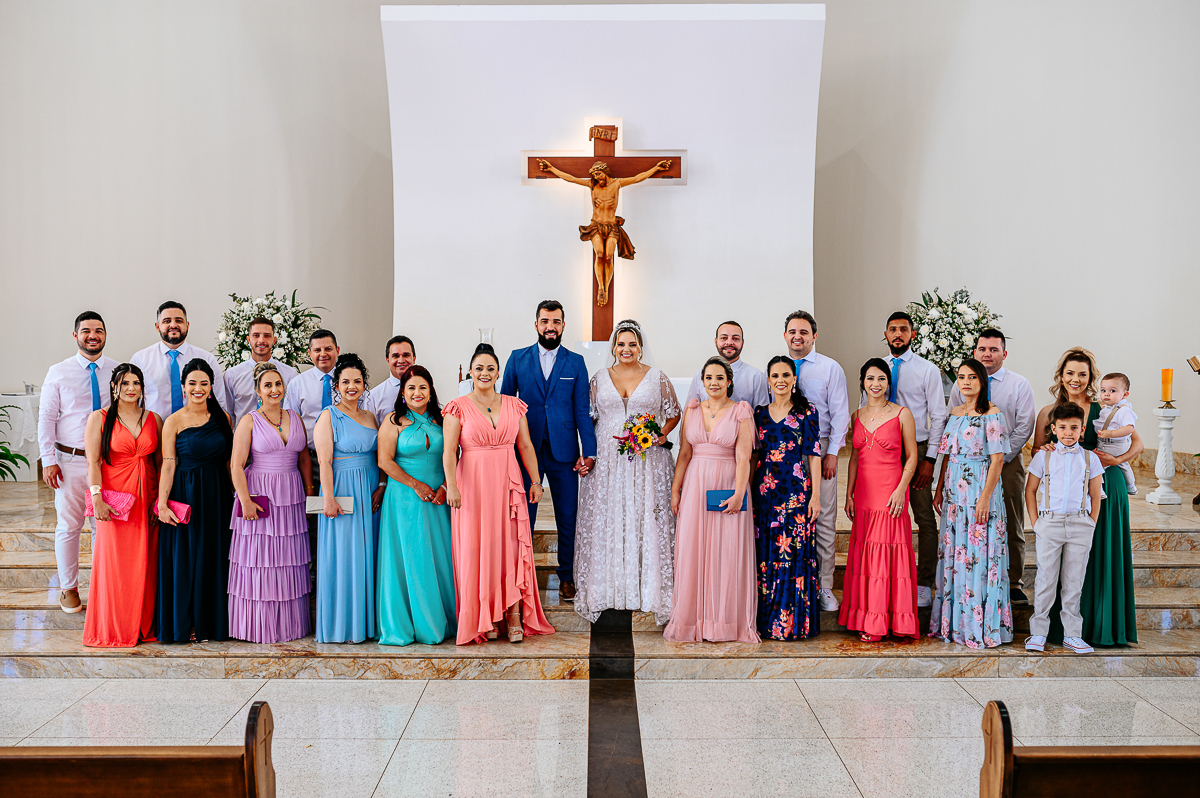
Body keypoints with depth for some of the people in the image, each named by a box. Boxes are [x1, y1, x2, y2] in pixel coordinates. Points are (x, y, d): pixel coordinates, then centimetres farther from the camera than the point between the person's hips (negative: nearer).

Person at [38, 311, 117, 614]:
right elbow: (46, 417, 1)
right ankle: (68, 588, 21)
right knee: (68, 525, 6)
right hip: (70, 460, -1)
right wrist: (48, 460, -5)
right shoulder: (58, 372, 1)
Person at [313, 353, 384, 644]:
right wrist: (329, 498, -18)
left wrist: (381, 488, -1)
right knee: (342, 556, -2)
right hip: (342, 491, -6)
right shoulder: (328, 416, -4)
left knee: (367, 555, 8)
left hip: (370, 494, 6)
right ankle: (340, 624, 7)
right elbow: (324, 461, -11)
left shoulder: (370, 417, 13)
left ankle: (365, 621, 16)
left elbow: (378, 457, 13)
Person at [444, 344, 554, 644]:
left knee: (511, 547, -1)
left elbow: (526, 446, 11)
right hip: (473, 485, -2)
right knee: (476, 549, 0)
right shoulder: (458, 408, 1)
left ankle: (514, 617, 4)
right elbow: (448, 451, -6)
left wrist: (536, 480, 3)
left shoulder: (514, 405, 10)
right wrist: (451, 486, -18)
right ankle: (484, 620, 9)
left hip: (508, 484, 2)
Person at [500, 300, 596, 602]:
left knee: (567, 519, 7)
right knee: (523, 519, 5)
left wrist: (589, 452, -5)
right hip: (525, 450, 0)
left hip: (564, 452, 0)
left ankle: (567, 577, 21)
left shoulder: (575, 362, 5)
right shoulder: (518, 359, 5)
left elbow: (582, 410, 3)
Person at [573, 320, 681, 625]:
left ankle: (649, 585, 7)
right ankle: (606, 586, 10)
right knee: (607, 520, 1)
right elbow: (587, 417, 10)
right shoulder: (599, 379, 8)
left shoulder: (658, 378, 5)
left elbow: (673, 413, 13)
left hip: (647, 461, -1)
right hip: (607, 461, 1)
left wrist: (662, 435, -5)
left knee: (646, 520, -1)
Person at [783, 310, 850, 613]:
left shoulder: (831, 368, 3)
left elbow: (840, 414, 1)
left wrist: (832, 453, -7)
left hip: (820, 449, -2)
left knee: (824, 519, -1)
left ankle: (824, 587, 8)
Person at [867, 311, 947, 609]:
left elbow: (938, 417, -2)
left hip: (917, 450, -3)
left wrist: (929, 459, -10)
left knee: (925, 518, 0)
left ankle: (924, 584, 9)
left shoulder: (928, 370, 0)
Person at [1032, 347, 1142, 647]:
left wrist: (1116, 460, -13)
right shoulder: (1048, 413, 6)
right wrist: (1047, 451, -11)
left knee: (1103, 557, 2)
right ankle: (1064, 627, 8)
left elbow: (1138, 442, 4)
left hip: (1104, 489, -1)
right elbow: (1036, 454, 11)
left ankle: (1102, 626, 13)